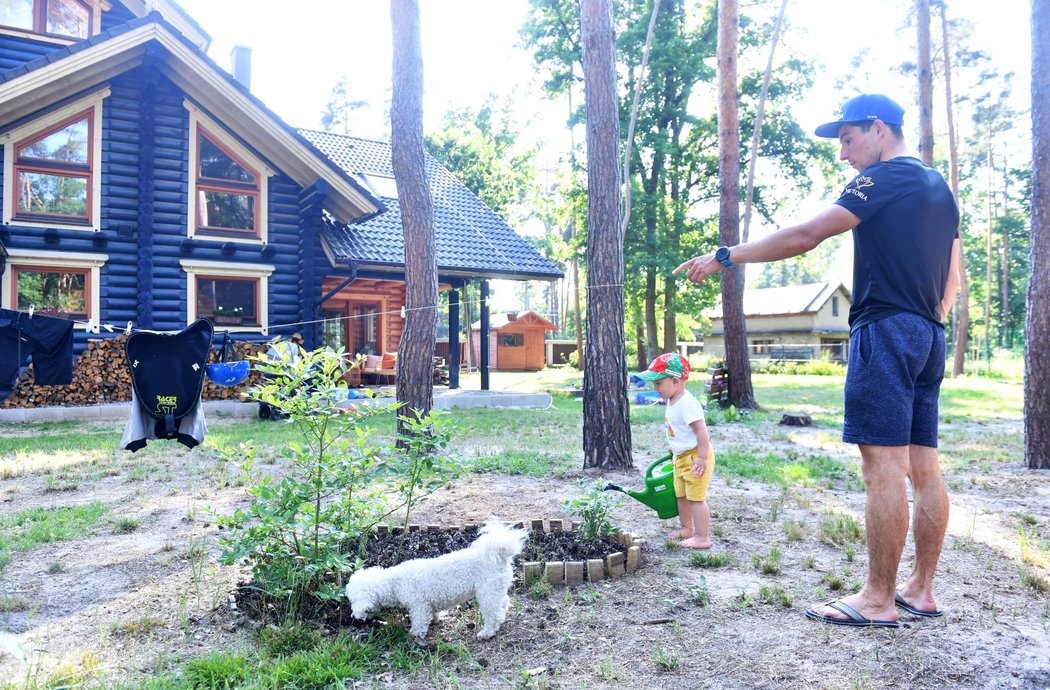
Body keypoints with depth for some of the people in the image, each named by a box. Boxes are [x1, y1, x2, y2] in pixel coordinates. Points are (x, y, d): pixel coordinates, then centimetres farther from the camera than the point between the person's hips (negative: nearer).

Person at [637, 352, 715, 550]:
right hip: (681, 457, 10)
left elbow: (701, 430, -28)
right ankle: (687, 529, 37)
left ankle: (702, 537, 4)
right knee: (681, 495, 21)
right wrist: (674, 449, 24)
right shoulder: (672, 402, 6)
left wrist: (701, 458, -29)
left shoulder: (687, 403, -25)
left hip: (695, 457, -10)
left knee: (696, 498, -5)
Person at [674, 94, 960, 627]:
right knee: (923, 468, 8)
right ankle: (920, 589, 15)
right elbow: (951, 279, 22)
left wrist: (726, 257, -11)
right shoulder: (939, 188, 21)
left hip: (886, 329, -9)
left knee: (884, 467, -9)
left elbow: (806, 234, -15)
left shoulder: (886, 178, -6)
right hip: (929, 337, 10)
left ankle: (878, 599, -4)